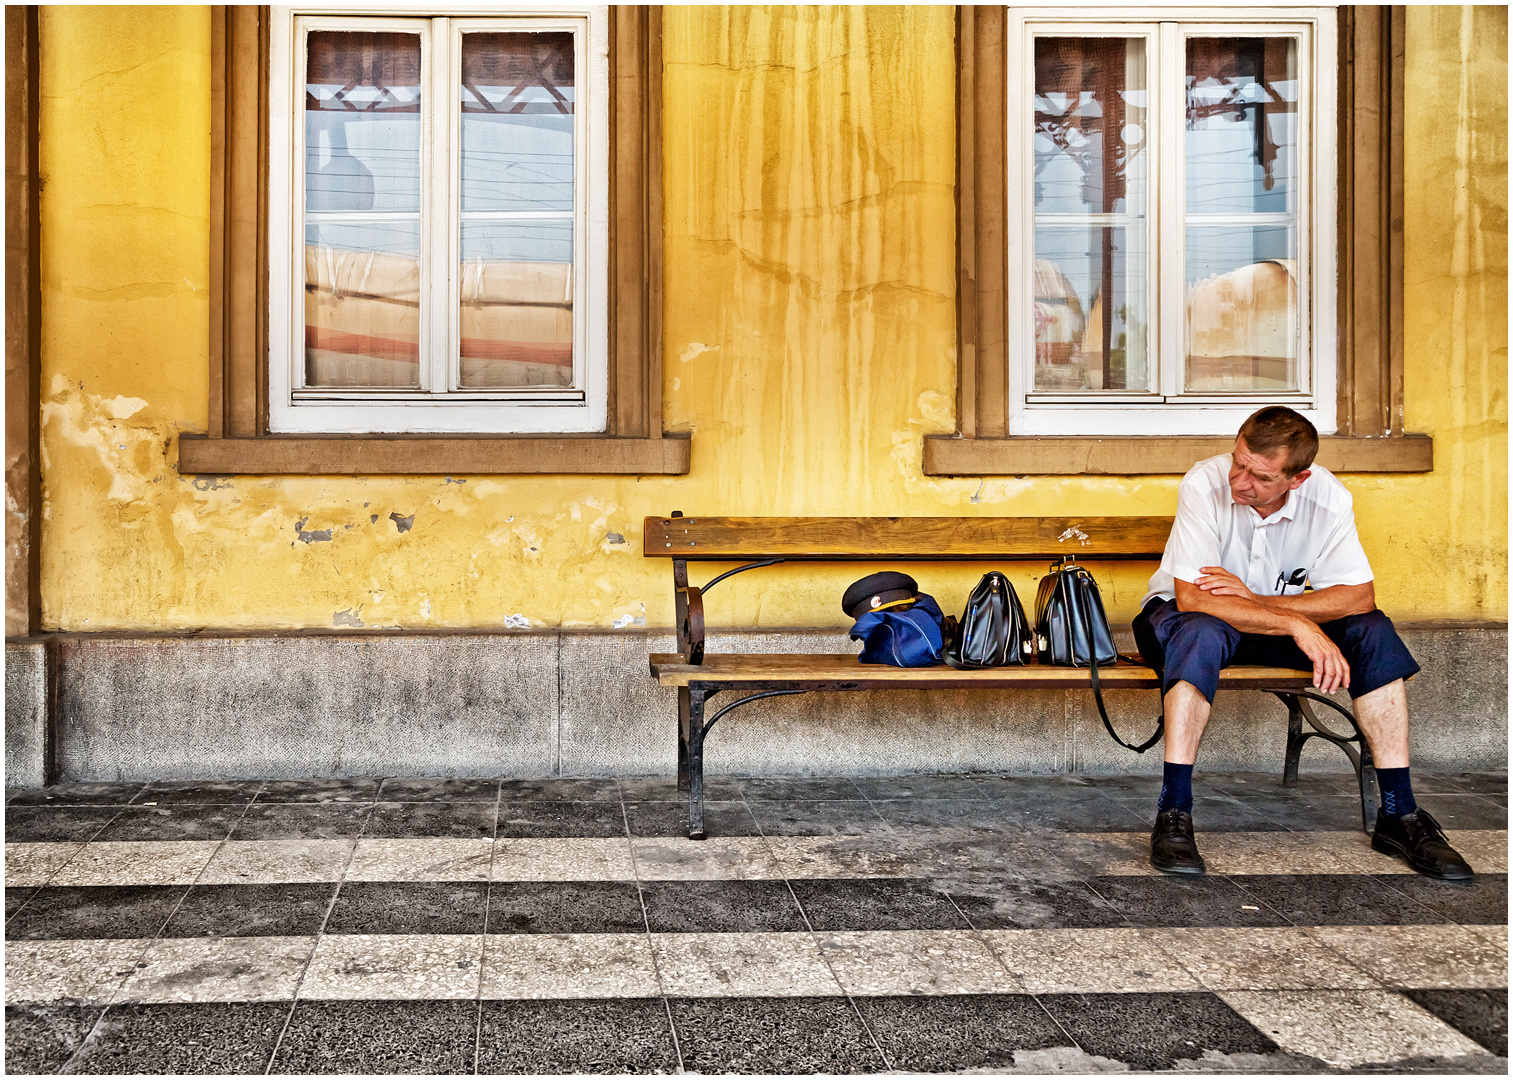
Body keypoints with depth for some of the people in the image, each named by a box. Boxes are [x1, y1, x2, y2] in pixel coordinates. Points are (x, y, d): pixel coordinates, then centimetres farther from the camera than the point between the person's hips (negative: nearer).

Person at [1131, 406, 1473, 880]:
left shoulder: (1328, 498, -17)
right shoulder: (1205, 483, -27)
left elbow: (1358, 595, -20)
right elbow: (1191, 597, -32)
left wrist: (1256, 600, -31)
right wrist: (1296, 623, -36)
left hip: (1279, 623, 4)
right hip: (1180, 617, -3)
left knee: (1372, 632, -19)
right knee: (1202, 633, -39)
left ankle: (1398, 814, -13)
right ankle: (1174, 813, -34)